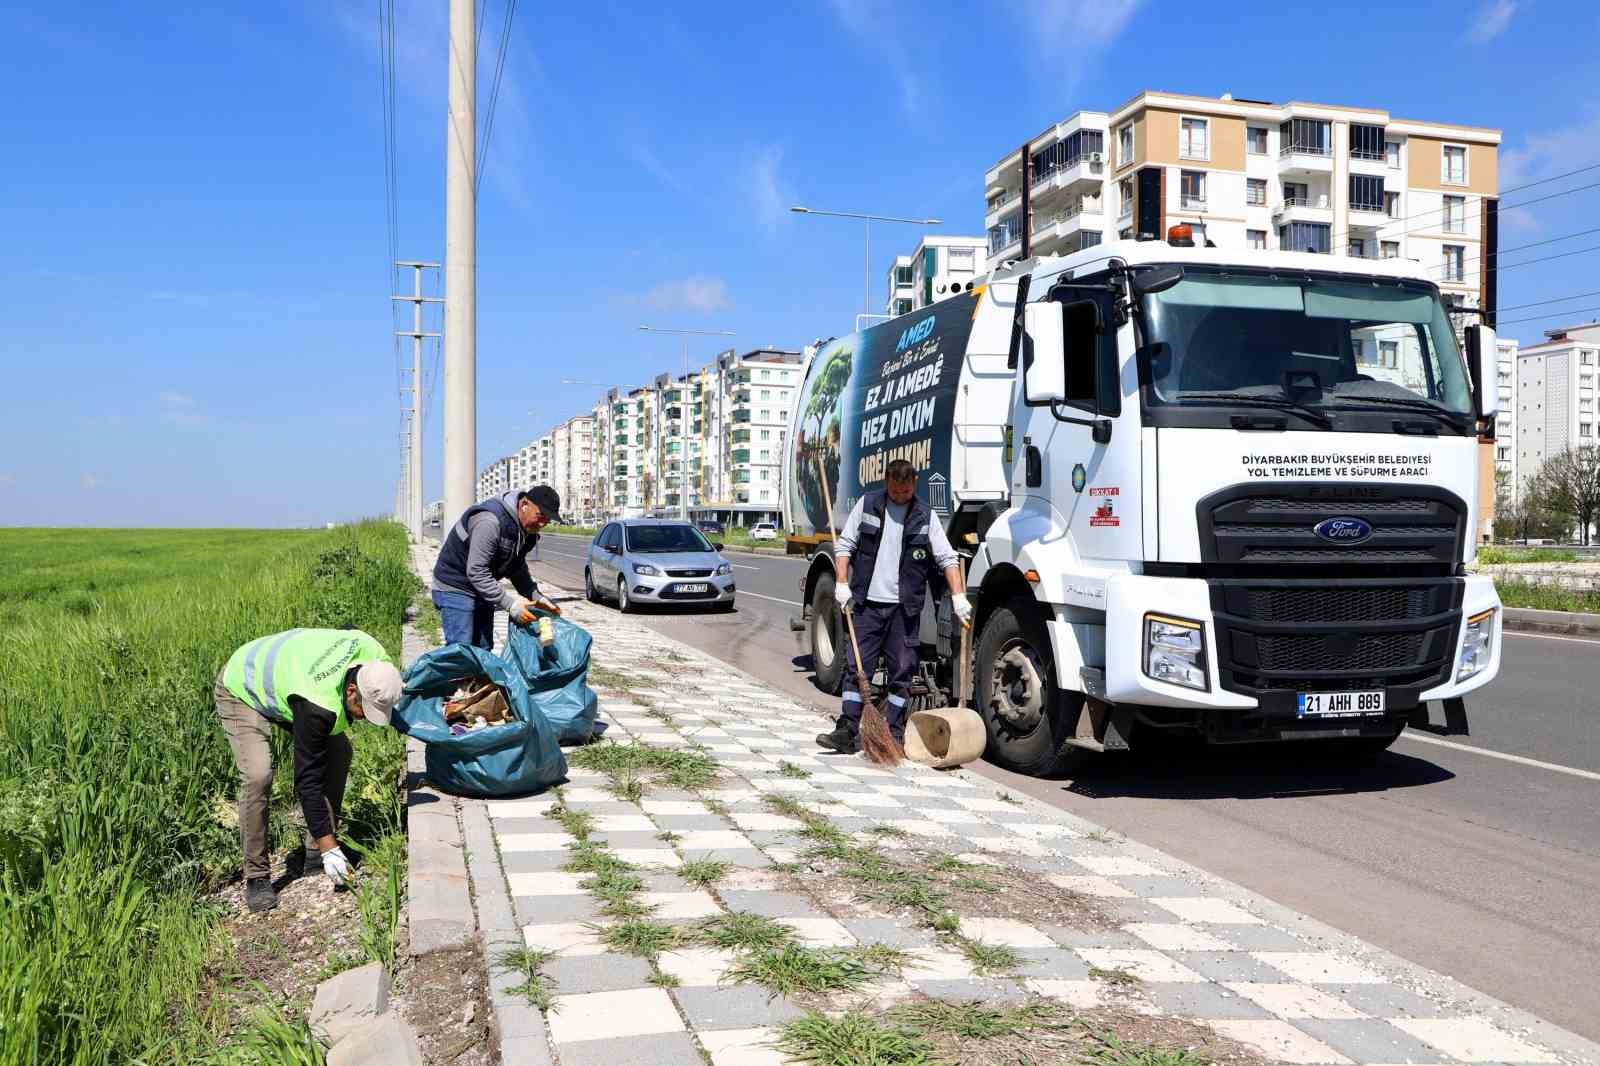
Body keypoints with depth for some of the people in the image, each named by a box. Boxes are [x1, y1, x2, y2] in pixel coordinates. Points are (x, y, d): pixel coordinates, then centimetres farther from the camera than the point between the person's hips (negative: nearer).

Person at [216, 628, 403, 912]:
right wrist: (330, 847, -32)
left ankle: (314, 852, 6)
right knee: (258, 776, -26)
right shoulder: (318, 706, -42)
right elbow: (308, 779, -34)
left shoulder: (370, 653, -25)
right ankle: (257, 876, -11)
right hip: (242, 692, -8)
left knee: (339, 751, -3)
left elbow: (351, 632, 2)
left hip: (282, 672, 8)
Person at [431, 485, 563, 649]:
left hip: (482, 591, 9)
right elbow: (476, 572, -32)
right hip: (455, 589, -9)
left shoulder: (527, 531, -1)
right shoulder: (490, 521, -30)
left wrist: (536, 597, -2)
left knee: (483, 649, 10)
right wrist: (509, 603, -33)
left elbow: (518, 569, 12)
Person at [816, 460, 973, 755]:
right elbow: (844, 545, 5)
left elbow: (947, 558, 2)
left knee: (902, 671, 5)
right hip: (868, 602, 0)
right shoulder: (867, 505, 4)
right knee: (856, 667, -1)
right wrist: (842, 584, -5)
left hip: (905, 607, 0)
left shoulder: (925, 516, 4)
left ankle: (894, 733, 14)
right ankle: (848, 732, 2)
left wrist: (959, 596, -9)